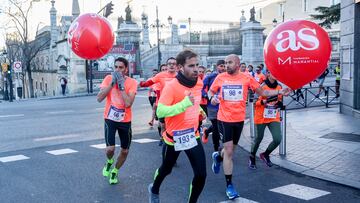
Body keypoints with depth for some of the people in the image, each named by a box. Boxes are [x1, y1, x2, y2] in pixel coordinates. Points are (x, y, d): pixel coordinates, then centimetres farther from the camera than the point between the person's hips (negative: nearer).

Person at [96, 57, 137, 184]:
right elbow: (99, 98, -16)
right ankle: (109, 162, 22)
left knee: (125, 151, 10)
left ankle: (114, 171, 37)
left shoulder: (132, 82, -9)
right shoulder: (109, 78, -5)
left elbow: (128, 103, -21)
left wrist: (121, 85, -21)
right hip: (110, 119, -1)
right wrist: (112, 83, -20)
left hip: (125, 121, 1)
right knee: (110, 149, -15)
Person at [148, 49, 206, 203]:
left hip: (193, 136, 4)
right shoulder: (171, 86, -23)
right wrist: (184, 104, -38)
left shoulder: (199, 83, -3)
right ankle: (154, 190, 53)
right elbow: (160, 112, -32)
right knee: (166, 169, 20)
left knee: (201, 175, -3)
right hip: (174, 137, -4)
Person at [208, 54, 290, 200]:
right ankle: (229, 185, 8)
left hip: (239, 119, 2)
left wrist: (280, 92, -9)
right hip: (224, 119, -2)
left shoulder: (247, 78, -5)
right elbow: (211, 91, 9)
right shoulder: (220, 77, -4)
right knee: (229, 151, -5)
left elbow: (262, 92, 2)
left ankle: (218, 157, 54)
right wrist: (212, 98, -14)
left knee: (231, 149, 18)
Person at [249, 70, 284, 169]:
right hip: (261, 117, -4)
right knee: (258, 138, 9)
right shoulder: (261, 86, -12)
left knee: (278, 139, -8)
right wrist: (264, 101, -27)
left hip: (274, 118, 4)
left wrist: (279, 103, -5)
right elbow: (254, 101, -10)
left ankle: (265, 155, 21)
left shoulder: (279, 87, 4)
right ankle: (252, 157, 34)